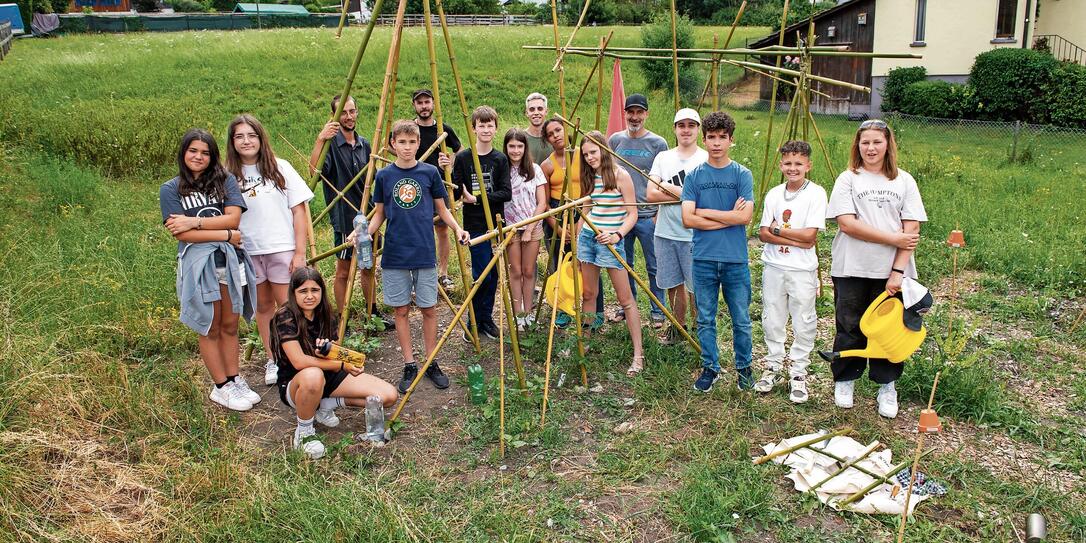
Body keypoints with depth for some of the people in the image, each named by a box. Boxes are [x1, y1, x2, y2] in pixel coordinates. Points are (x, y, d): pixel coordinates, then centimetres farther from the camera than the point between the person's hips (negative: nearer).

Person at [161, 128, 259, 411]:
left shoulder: (225, 180, 5)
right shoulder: (170, 189, 0)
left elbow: (233, 218, -8)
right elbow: (181, 233, -10)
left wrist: (194, 221, -15)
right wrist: (227, 235, -12)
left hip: (230, 260, 2)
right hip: (198, 263, -2)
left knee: (230, 325, 11)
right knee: (211, 328, 7)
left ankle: (235, 379, 22)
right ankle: (222, 387, 17)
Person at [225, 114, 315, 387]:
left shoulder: (280, 168, -1)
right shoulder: (229, 176, 1)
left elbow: (299, 211, -1)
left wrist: (300, 252, -5)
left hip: (282, 249, -2)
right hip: (248, 252, 2)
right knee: (263, 306, 12)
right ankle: (272, 360, 25)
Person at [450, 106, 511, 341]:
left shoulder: (500, 159, 4)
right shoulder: (462, 158, -2)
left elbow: (506, 193, -4)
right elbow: (454, 192, -5)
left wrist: (478, 198, -14)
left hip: (496, 223, 3)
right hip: (475, 224, -3)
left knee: (492, 274, 9)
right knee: (482, 274, -6)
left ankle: (486, 319, 23)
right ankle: (474, 321, 10)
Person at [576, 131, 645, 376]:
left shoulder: (620, 175, -8)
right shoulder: (589, 178, 12)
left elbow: (632, 214, -9)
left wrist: (618, 235, -23)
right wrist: (574, 241, 18)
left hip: (610, 241, -6)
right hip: (586, 238, 6)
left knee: (626, 299, -4)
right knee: (588, 294, 12)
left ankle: (638, 354, -1)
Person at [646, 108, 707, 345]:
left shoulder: (707, 159, -2)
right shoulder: (663, 157, 8)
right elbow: (650, 194, -3)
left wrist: (666, 188, -11)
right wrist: (686, 193, -11)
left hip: (694, 235, -4)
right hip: (665, 233, 4)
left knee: (696, 287, 0)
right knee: (673, 284, 14)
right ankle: (678, 325, 30)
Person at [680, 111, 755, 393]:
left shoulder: (742, 174, 0)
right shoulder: (694, 175, 2)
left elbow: (745, 216, -12)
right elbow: (688, 219, -7)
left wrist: (705, 212, -8)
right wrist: (728, 217, -10)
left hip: (736, 259, -1)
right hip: (704, 259, 1)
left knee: (741, 320, 9)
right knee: (706, 320, 10)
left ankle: (744, 367, 27)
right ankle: (709, 367, 25)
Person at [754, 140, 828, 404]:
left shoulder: (816, 194, -7)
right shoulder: (773, 194, 4)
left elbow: (809, 234, -15)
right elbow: (763, 233, -2)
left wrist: (778, 229, -8)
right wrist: (796, 241, -12)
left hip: (802, 269, -3)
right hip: (773, 267, 4)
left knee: (803, 324, 4)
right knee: (772, 321, 12)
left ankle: (798, 374, 17)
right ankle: (773, 366, 27)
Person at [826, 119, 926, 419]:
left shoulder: (904, 181, 6)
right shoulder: (848, 179, 1)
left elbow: (911, 230, -1)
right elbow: (847, 224, -12)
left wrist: (898, 271, -10)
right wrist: (893, 238, -13)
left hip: (891, 271, 1)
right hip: (852, 270, -1)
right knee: (850, 328, 7)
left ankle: (886, 386, 21)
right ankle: (844, 380, 24)